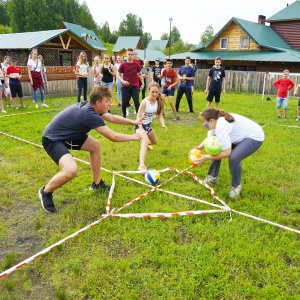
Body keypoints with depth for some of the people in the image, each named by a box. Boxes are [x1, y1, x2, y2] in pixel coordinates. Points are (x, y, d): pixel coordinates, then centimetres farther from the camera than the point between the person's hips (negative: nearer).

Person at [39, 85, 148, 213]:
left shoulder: (91, 107, -2)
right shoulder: (90, 115, -30)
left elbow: (112, 118, 16)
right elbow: (113, 137, -24)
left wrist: (134, 122, 19)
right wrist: (134, 136, -10)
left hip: (66, 135, 11)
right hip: (52, 139, -10)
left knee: (95, 145, 15)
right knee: (71, 170, -31)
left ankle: (97, 184, 27)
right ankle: (45, 191, 0)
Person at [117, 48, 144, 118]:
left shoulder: (136, 64, 3)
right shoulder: (123, 64, -2)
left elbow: (140, 74, 14)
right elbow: (118, 74, 3)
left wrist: (142, 83, 8)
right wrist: (122, 81, -15)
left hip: (135, 86, 1)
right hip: (125, 86, -1)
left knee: (137, 102, -6)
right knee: (124, 102, 2)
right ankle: (124, 115, 23)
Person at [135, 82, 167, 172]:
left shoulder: (159, 101, -10)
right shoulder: (145, 102, -28)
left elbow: (160, 115, -8)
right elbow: (138, 117, -27)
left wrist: (163, 125, -26)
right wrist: (141, 130, -37)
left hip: (148, 124, 7)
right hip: (141, 125, -7)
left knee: (154, 142, 26)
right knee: (145, 142, -32)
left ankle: (144, 143, 62)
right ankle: (141, 166, -43)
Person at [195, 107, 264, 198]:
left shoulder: (221, 127, -35)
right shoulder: (217, 121, -8)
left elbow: (226, 153, -35)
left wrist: (206, 157, -28)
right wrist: (199, 148, -19)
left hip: (254, 136, -10)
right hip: (241, 136, 10)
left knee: (233, 158, -29)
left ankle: (236, 186, -3)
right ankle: (213, 177, 24)